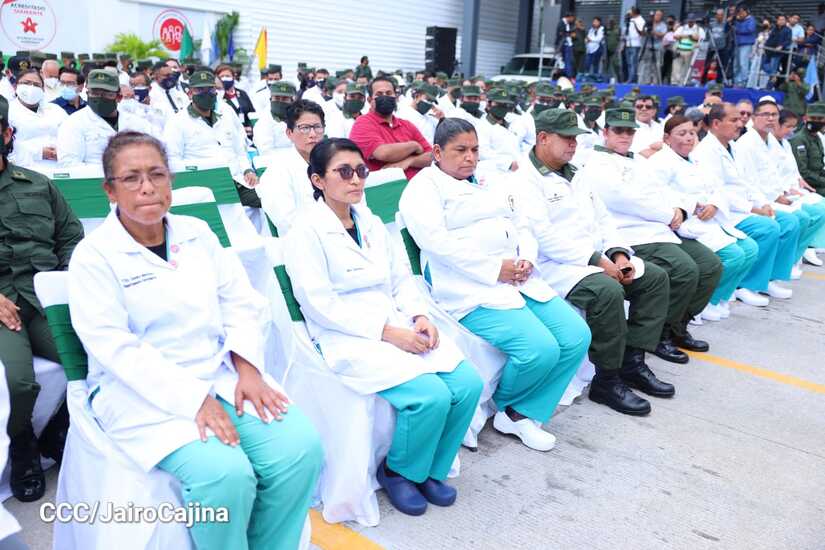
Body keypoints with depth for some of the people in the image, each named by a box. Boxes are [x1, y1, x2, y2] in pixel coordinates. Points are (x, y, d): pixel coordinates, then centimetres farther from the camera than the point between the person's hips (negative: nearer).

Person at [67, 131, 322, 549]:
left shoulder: (197, 233, 12)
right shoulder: (93, 256, -4)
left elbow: (242, 303, 9)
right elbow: (115, 348, -14)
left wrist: (247, 367, -9)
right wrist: (194, 399, -22)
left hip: (221, 375, 5)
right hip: (144, 394, -4)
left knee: (301, 447, -17)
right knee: (225, 473, -29)